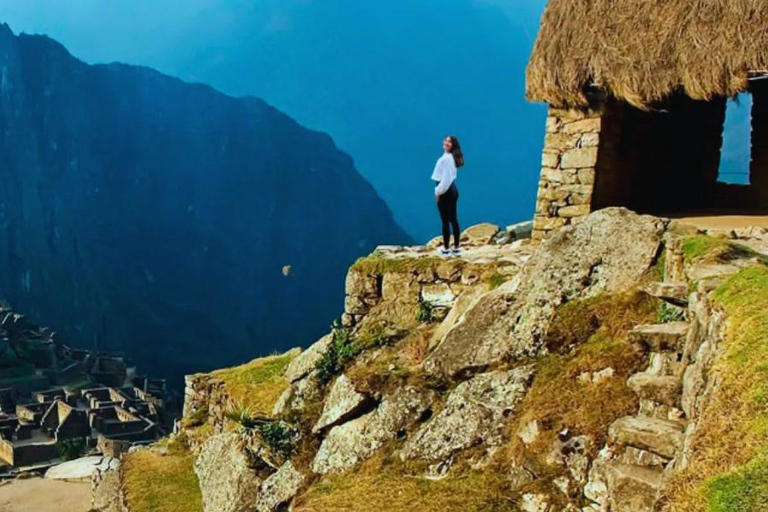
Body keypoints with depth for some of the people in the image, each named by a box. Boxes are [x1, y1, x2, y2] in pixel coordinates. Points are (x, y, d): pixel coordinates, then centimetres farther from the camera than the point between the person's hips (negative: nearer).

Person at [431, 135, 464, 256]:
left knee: (445, 221, -1)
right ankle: (456, 248, 19)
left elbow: (446, 178, -22)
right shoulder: (451, 157, 14)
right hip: (452, 189, 10)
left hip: (445, 191, -10)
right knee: (453, 219, 13)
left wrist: (438, 192, -16)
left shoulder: (447, 158, -18)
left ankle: (446, 249, 7)